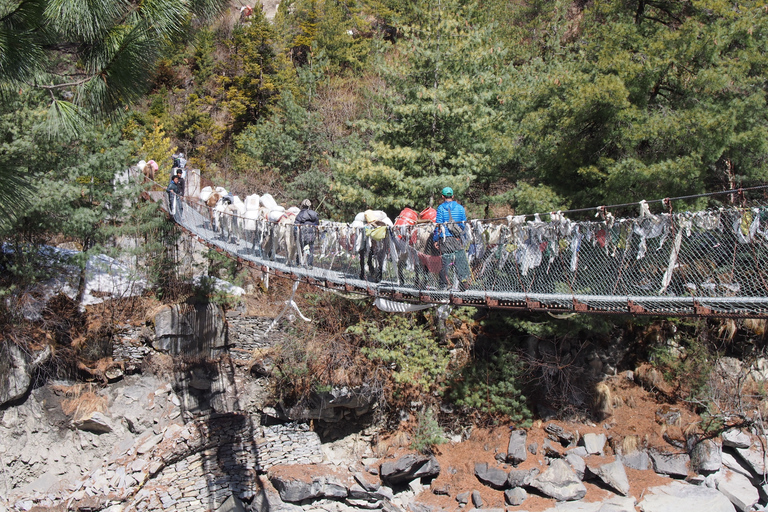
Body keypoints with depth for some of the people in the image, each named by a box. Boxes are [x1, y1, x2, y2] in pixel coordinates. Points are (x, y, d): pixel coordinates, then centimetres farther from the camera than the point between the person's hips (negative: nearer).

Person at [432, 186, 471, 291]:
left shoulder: (441, 208, -1)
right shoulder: (460, 207, 6)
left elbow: (438, 225, -3)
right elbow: (464, 224, 10)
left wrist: (435, 240, 2)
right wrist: (462, 235, 23)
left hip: (445, 239, -1)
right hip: (457, 239, 1)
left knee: (444, 262, 3)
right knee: (460, 260, 5)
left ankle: (444, 284, 6)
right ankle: (464, 279, -4)